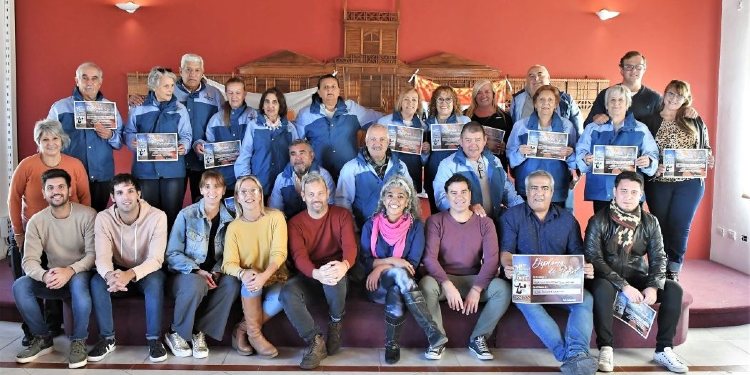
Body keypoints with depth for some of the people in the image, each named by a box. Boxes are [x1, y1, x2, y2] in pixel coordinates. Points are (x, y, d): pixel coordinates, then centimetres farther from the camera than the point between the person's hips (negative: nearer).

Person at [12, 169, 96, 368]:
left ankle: (78, 341, -19)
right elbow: (29, 261, -12)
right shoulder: (36, 221, -4)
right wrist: (45, 276, -35)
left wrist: (70, 270, -36)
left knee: (78, 282, -38)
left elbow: (93, 253, -18)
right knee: (19, 286, -23)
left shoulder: (87, 215, -13)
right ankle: (43, 338, -2)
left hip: (81, 274, -4)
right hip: (53, 277, 4)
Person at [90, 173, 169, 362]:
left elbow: (156, 259, -25)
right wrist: (110, 275, -46)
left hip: (146, 272, -2)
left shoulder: (157, 216, -21)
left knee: (156, 280, -35)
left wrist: (130, 274, -45)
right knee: (97, 281, -28)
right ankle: (107, 338, -11)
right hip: (118, 271, 3)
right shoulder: (103, 218, -13)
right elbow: (102, 257, -21)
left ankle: (154, 339, -20)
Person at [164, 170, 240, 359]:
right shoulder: (186, 215, -7)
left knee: (232, 283, -30)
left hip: (213, 273, 3)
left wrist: (217, 272, -14)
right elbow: (172, 254, -7)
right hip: (186, 273, -3)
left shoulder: (229, 218, 1)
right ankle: (175, 333, -10)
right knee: (196, 285, -37)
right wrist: (197, 271, -20)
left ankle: (199, 332, -15)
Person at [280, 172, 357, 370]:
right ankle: (316, 341, -19)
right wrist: (316, 273, -40)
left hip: (336, 275, -1)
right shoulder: (295, 223, 0)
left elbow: (350, 245, -16)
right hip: (310, 277, 1)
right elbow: (299, 256, -15)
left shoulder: (342, 215, -1)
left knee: (335, 278, -38)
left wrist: (344, 265, -43)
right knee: (287, 293, -30)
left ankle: (336, 322, -6)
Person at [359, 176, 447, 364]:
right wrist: (392, 261, -18)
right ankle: (433, 333, -36)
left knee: (395, 293, -38)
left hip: (398, 284, 0)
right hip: (376, 285, 0)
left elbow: (413, 264, -6)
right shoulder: (371, 224, 2)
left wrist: (382, 267, -17)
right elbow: (364, 260, -2)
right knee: (399, 273, -35)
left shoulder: (416, 226, 0)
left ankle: (392, 344, -19)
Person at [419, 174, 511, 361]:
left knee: (503, 288, -26)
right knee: (426, 285, -34)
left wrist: (476, 289, -20)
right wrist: (448, 285, -27)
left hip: (474, 280, 2)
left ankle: (478, 338, -5)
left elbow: (491, 259, -7)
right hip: (444, 278, -2)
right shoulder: (435, 221, -1)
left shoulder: (485, 223, 4)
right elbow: (429, 258, -12)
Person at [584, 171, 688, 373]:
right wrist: (624, 286, -25)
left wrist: (653, 286, -19)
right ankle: (605, 348, -22)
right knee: (602, 289, -37)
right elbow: (593, 258, -16)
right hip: (607, 278, -4)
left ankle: (663, 349, -7)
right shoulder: (598, 221, -11)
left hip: (638, 277, 4)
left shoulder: (650, 222, 2)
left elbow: (658, 257, 1)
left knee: (673, 289, -18)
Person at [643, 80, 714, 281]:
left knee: (680, 227, 2)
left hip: (690, 183, 1)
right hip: (658, 182, -1)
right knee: (661, 226, 6)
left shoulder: (695, 122, 8)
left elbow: (706, 148, 16)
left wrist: (708, 159, -4)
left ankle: (673, 272, 12)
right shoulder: (650, 121, 1)